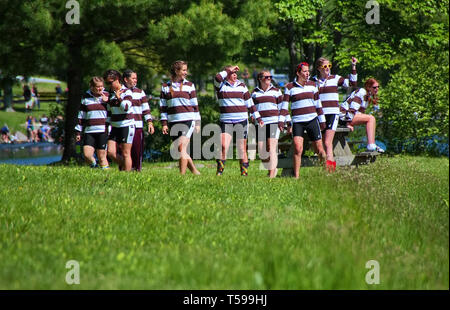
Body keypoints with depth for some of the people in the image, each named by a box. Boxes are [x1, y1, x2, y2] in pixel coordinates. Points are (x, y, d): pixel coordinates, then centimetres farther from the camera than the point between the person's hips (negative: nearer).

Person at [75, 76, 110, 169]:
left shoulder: (106, 96, 6)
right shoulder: (86, 97, 9)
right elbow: (81, 115, 14)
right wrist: (78, 131, 11)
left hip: (103, 131, -2)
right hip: (89, 131, 2)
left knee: (102, 156, -3)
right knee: (87, 155, -9)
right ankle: (94, 165, 19)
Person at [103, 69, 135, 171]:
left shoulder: (126, 92, -7)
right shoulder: (111, 93, 12)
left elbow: (126, 107, -21)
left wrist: (118, 97, -16)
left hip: (126, 126, -6)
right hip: (115, 127, 6)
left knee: (125, 153, -6)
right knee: (111, 152, -4)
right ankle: (124, 165, 16)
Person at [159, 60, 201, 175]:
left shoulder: (189, 85, 7)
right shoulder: (166, 86, 9)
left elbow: (194, 105, 8)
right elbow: (163, 106, 10)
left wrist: (197, 123, 5)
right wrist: (164, 123, 2)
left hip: (188, 120, -3)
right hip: (173, 122, 3)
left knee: (182, 148, -15)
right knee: (181, 152, 4)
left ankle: (182, 175, -15)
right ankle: (195, 172, 16)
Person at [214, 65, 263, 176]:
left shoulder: (242, 86, 11)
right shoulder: (221, 85, 4)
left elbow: (250, 103, 16)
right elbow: (217, 78, -21)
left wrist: (258, 118, 14)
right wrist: (229, 70, -9)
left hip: (241, 121, 2)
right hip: (226, 122, -2)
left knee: (242, 149, 3)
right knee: (223, 146, -16)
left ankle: (244, 173, 9)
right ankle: (219, 172, -11)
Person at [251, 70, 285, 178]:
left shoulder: (276, 91, 7)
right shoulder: (255, 92, 12)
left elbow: (282, 107, 6)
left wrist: (281, 121, -3)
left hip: (274, 123, -3)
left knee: (272, 149, -11)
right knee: (262, 152, 0)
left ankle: (271, 175, -12)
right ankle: (272, 168, 24)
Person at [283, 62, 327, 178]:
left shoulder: (312, 85, 9)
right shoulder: (290, 87, 1)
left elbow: (318, 104, 17)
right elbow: (285, 106, 0)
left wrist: (322, 120, 16)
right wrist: (287, 123, -8)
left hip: (312, 120, 2)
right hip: (297, 122, -2)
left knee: (319, 149, 2)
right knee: (298, 149, -16)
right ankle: (296, 176, -11)